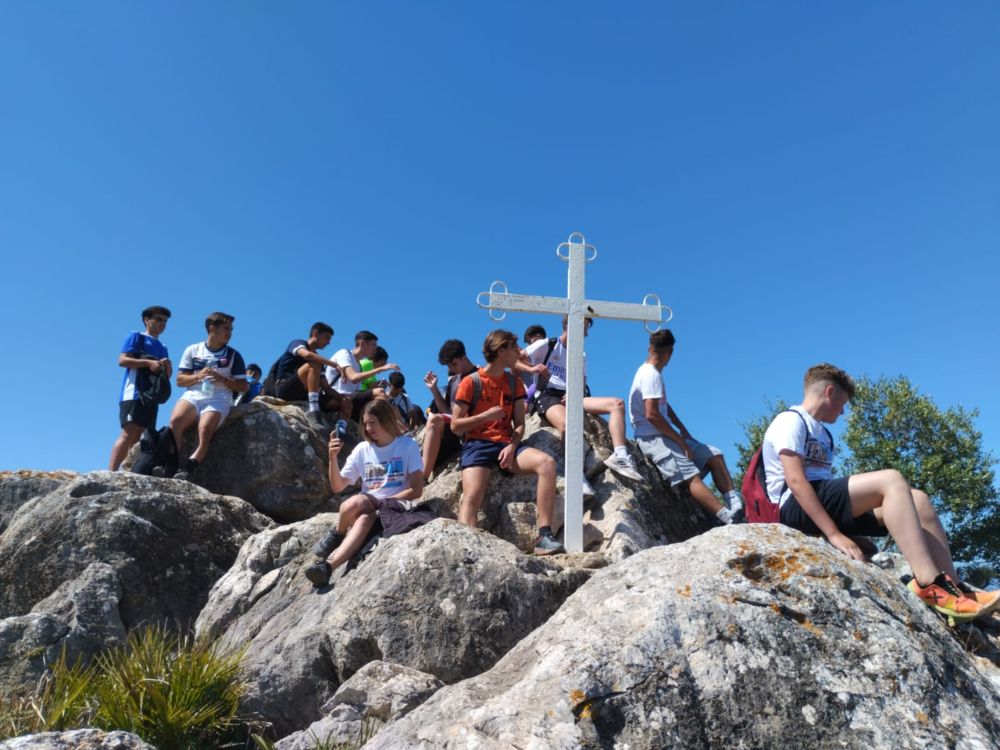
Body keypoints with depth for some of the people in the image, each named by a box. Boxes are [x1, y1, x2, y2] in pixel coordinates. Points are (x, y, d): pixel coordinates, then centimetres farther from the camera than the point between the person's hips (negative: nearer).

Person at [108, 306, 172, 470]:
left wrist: (167, 366, 2)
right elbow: (122, 360, -6)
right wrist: (148, 362, -15)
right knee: (128, 434, -18)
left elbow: (166, 377, 23)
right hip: (134, 394, -7)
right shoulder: (136, 336, 6)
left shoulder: (162, 348, 26)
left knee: (136, 438, 2)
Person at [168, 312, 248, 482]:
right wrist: (197, 376, -8)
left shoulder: (234, 355, 13)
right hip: (193, 395, 1)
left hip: (218, 399, -1)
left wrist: (223, 380, -7)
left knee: (205, 429, -31)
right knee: (176, 420, -31)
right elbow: (180, 380, 12)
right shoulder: (192, 350, 15)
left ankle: (187, 469, -41)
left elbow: (243, 386, 10)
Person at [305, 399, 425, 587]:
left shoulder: (408, 445, 0)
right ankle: (337, 536, -8)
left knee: (365, 519, -36)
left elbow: (416, 490, -5)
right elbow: (338, 487, 8)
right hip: (367, 505, 3)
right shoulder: (362, 449, 10)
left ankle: (328, 566, -40)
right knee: (354, 502, -34)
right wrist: (333, 458, -8)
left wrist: (386, 501, -14)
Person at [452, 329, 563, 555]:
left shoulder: (514, 383, 15)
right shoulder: (471, 382, 1)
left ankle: (544, 537, -26)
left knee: (547, 462, -23)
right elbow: (455, 426, 0)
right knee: (471, 497, -28)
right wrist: (487, 415, -10)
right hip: (478, 444, -3)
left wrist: (512, 446, -10)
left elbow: (519, 424, 10)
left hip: (507, 444, 4)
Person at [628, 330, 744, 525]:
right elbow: (652, 414, -23)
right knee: (692, 478, -24)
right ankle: (729, 518, -35)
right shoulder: (651, 375, -14)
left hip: (664, 435, 11)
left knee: (714, 456, 4)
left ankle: (736, 502, -9)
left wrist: (682, 430, 11)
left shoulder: (651, 373, 17)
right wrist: (680, 440, -16)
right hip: (652, 438, -11)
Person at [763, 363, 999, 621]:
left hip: (822, 504, 9)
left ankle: (954, 587, -15)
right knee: (891, 480, -23)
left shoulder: (821, 434, 27)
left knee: (918, 500, -4)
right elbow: (795, 481, -16)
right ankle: (929, 583, -31)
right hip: (796, 507, -9)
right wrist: (834, 534, -23)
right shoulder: (791, 421, -2)